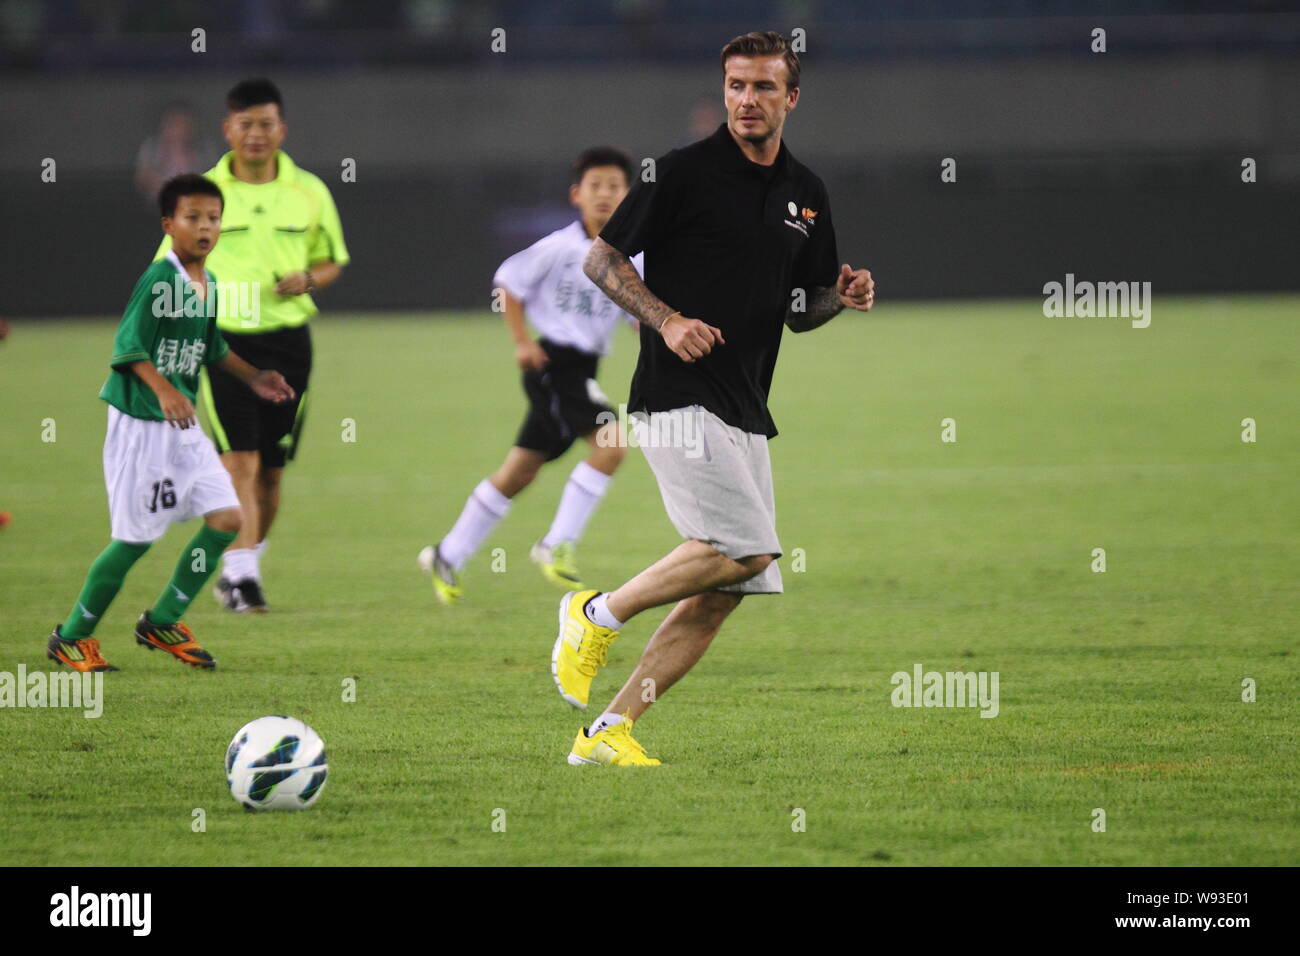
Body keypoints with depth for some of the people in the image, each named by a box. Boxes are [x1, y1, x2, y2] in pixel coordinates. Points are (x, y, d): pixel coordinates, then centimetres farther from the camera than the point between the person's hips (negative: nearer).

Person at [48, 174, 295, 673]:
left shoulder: (209, 284, 8)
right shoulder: (158, 279, -17)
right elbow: (129, 346, -22)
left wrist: (254, 378, 18)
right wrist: (163, 389, -35)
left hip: (185, 425, 8)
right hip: (140, 423, -8)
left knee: (226, 518, 2)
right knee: (136, 537, -4)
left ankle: (162, 623, 16)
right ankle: (71, 637, 12)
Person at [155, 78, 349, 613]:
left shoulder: (309, 193, 4)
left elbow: (332, 261, 15)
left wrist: (308, 279, -8)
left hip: (287, 341, 2)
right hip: (221, 339, -2)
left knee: (271, 468, 7)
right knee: (240, 459, -15)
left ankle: (244, 566, 25)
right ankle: (240, 574, -17)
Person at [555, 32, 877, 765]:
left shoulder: (806, 193, 14)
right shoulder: (686, 172, -5)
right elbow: (601, 258, -2)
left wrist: (844, 296, 1)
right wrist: (668, 320, -16)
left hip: (746, 413, 7)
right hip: (679, 398, -7)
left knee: (722, 590, 1)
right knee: (746, 550, -21)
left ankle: (609, 731, 6)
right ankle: (597, 615, -2)